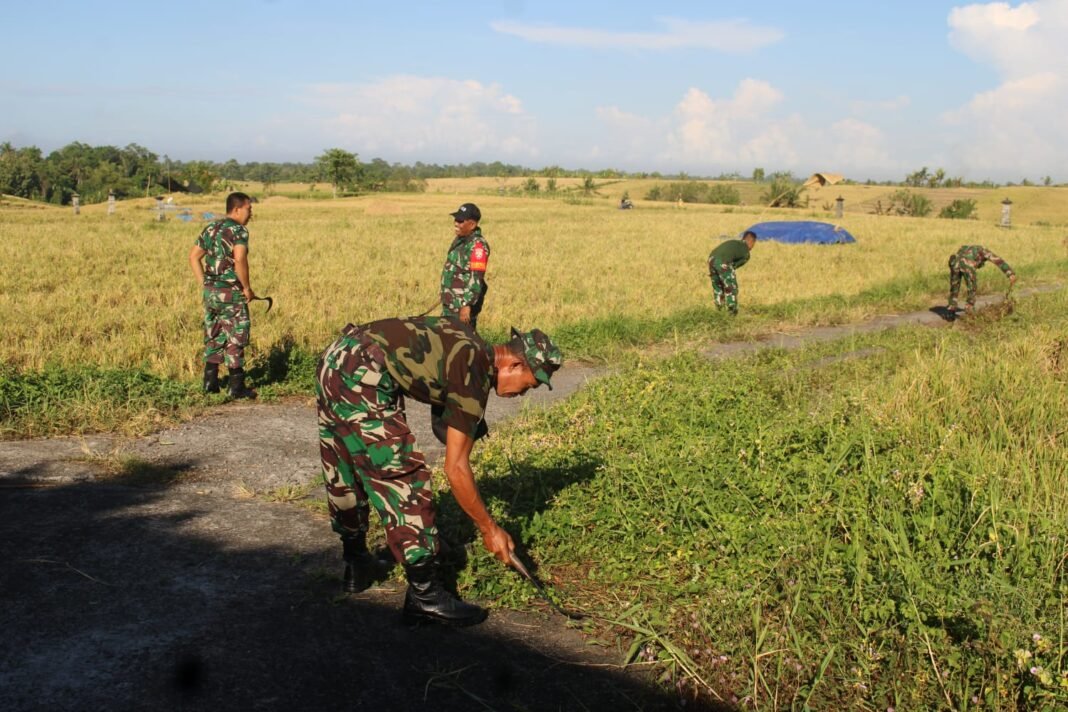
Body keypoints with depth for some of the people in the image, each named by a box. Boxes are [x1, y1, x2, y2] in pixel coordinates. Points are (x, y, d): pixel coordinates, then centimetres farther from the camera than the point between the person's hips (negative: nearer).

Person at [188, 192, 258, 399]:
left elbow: (194, 257, 13)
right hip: (230, 293, -7)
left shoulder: (210, 229, 12)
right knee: (235, 340, 0)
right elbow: (239, 260, -26)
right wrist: (247, 288, -15)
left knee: (213, 338, 15)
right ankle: (237, 387, 4)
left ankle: (210, 383, 19)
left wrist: (204, 284, 14)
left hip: (210, 291, 8)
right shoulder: (239, 230, -12)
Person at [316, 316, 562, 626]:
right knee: (402, 478, -5)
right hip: (361, 378, -10)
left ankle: (356, 565, 38)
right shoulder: (475, 375, -10)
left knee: (345, 473, 21)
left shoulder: (470, 346, 14)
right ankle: (425, 595, 0)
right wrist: (489, 529, -1)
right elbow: (455, 468, -10)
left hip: (333, 358, 10)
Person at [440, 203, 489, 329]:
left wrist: (466, 305, -28)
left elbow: (476, 279, -24)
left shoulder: (477, 245, -19)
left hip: (463, 306, -10)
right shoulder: (459, 239, 11)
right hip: (450, 304, 10)